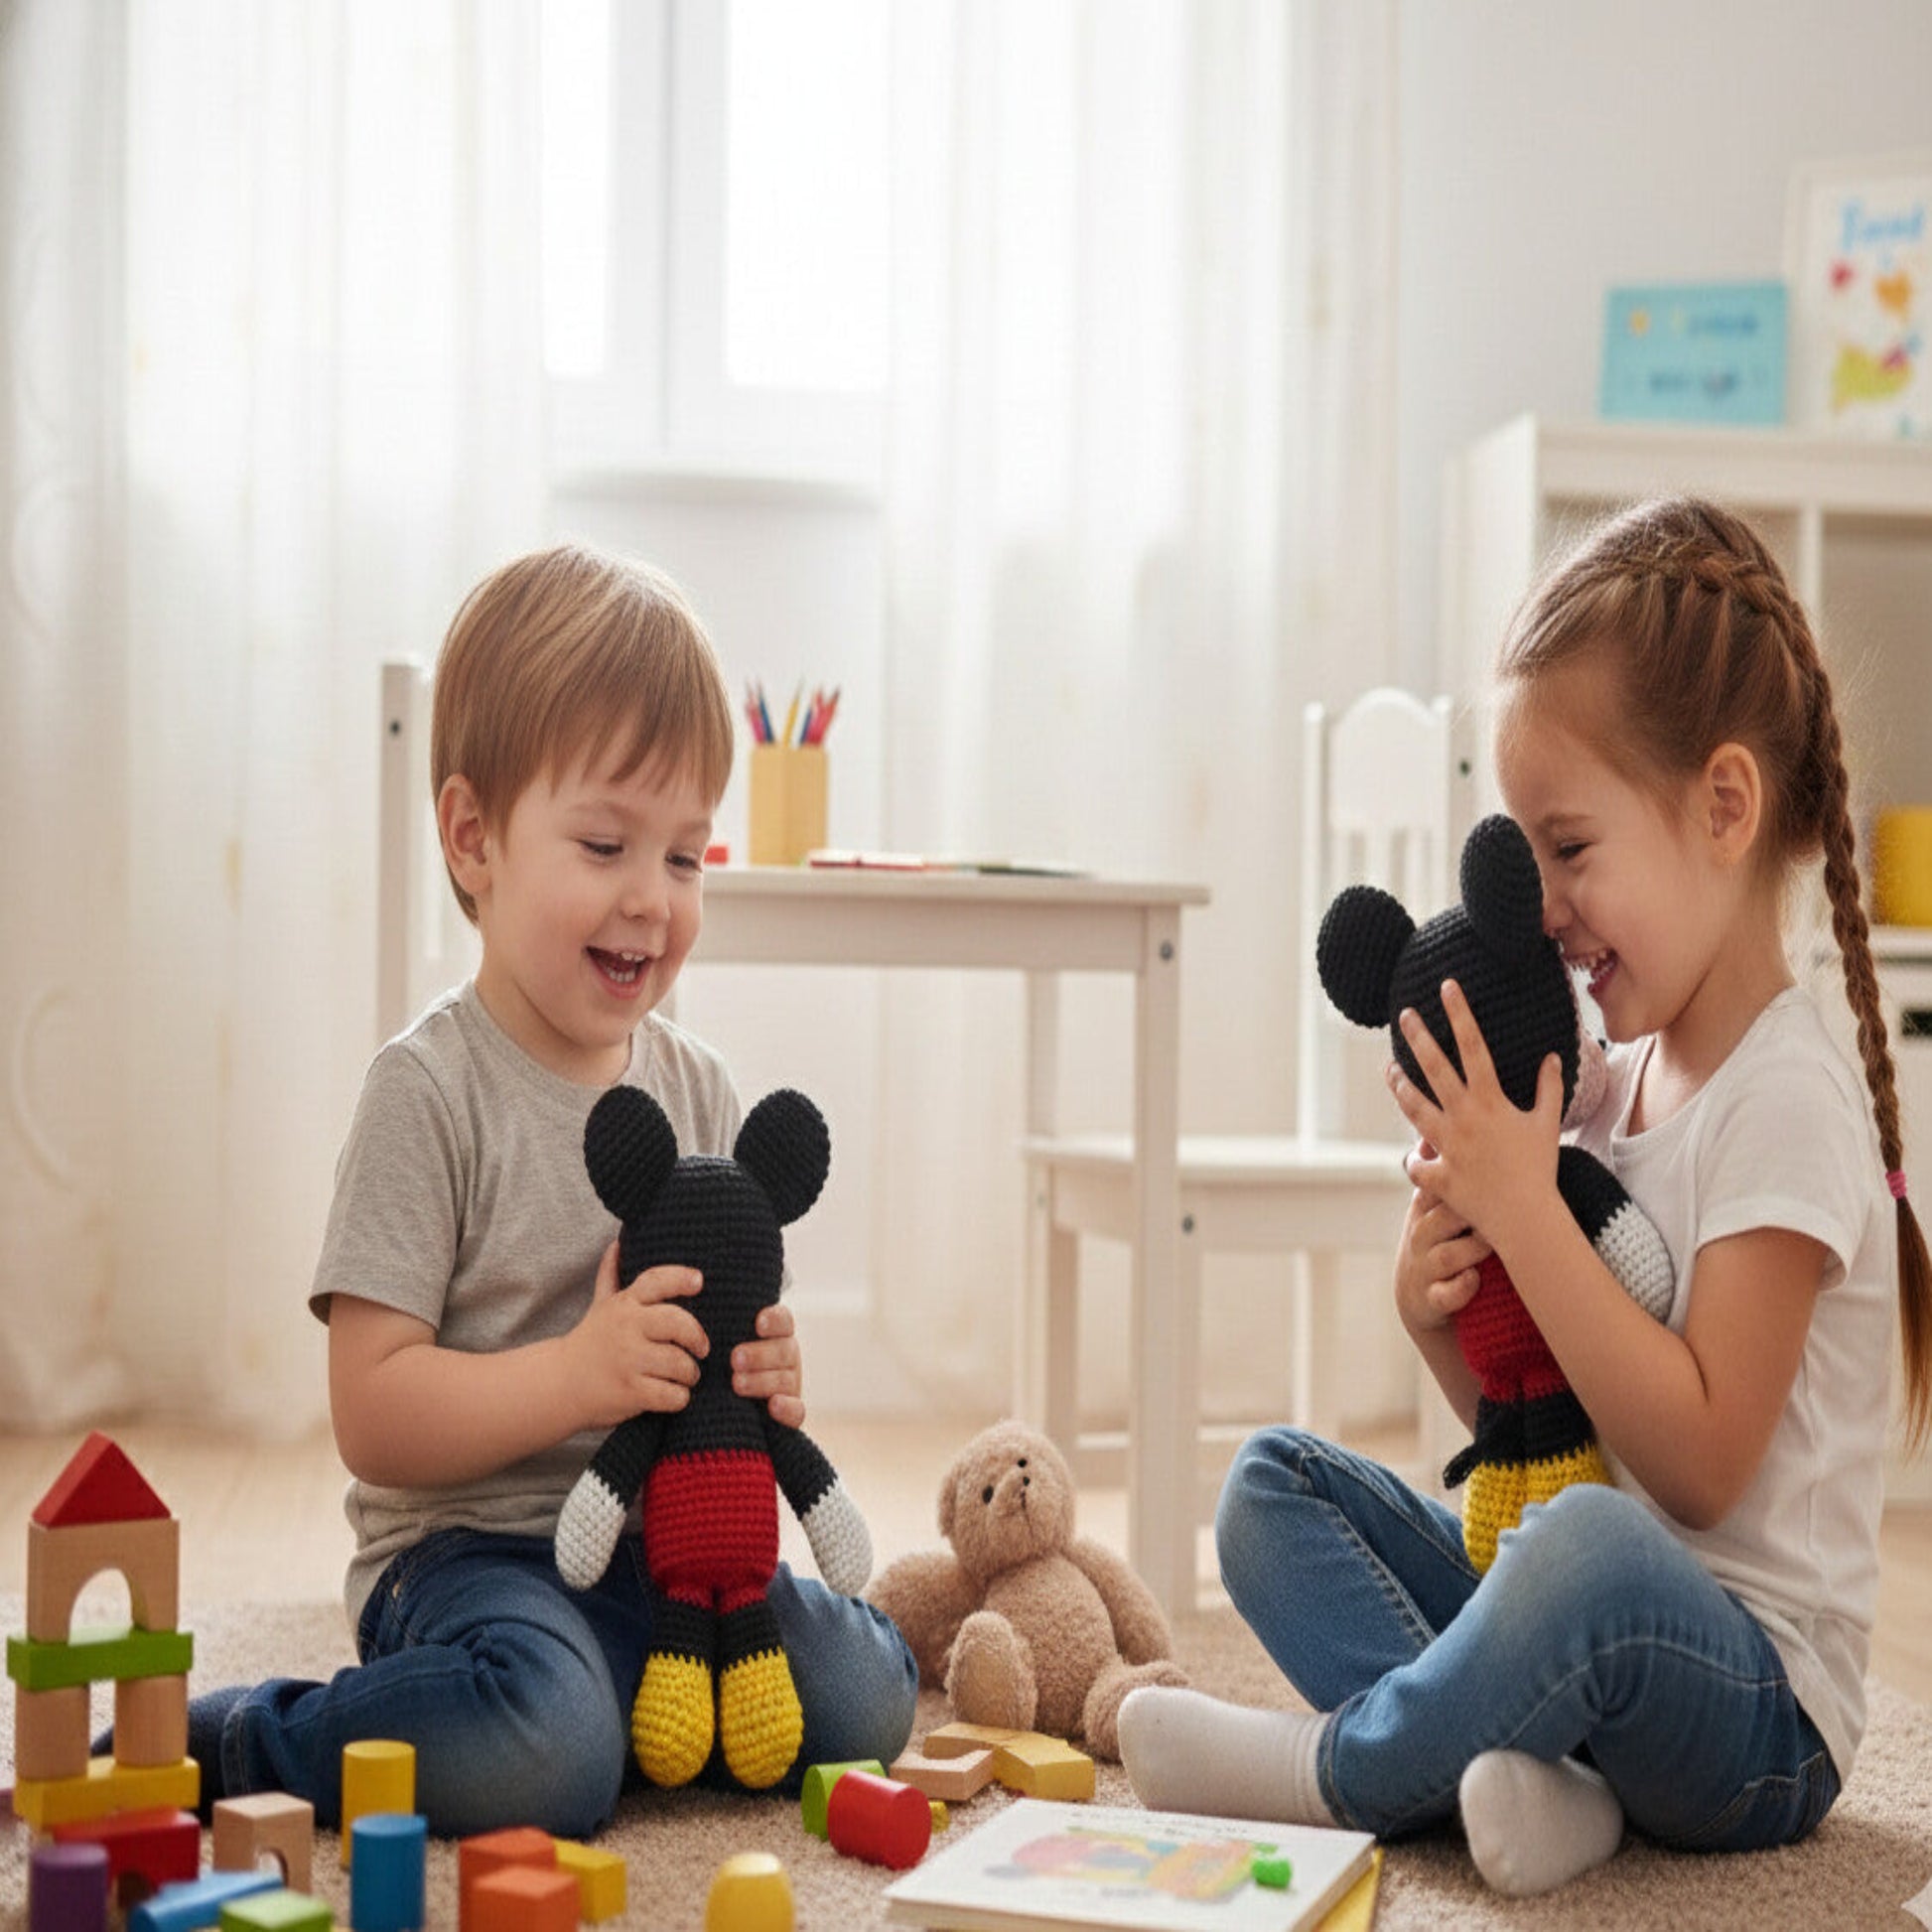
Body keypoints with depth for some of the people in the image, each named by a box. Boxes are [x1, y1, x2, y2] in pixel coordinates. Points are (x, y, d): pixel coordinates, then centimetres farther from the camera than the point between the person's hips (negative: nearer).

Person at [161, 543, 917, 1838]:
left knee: (867, 1699, -9)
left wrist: (764, 1380, -8)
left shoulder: (700, 1088, 7)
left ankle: (619, 1691, 14)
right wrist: (581, 1372, -28)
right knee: (539, 1757, -33)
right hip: (469, 1546, -6)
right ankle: (219, 1741, -8)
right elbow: (373, 1416, -16)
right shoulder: (433, 1087, -12)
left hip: (667, 1541, 6)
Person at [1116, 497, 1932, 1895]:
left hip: (1758, 1700, -9)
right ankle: (1518, 1767, -19)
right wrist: (1446, 1312, -7)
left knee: (1590, 1548, -39)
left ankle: (1337, 1767, -12)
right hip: (1594, 1621, 9)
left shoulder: (1787, 1099, -16)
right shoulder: (1615, 1083, 10)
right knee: (1278, 1480, 2)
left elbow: (1697, 1463, -23)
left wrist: (1521, 1206, -23)